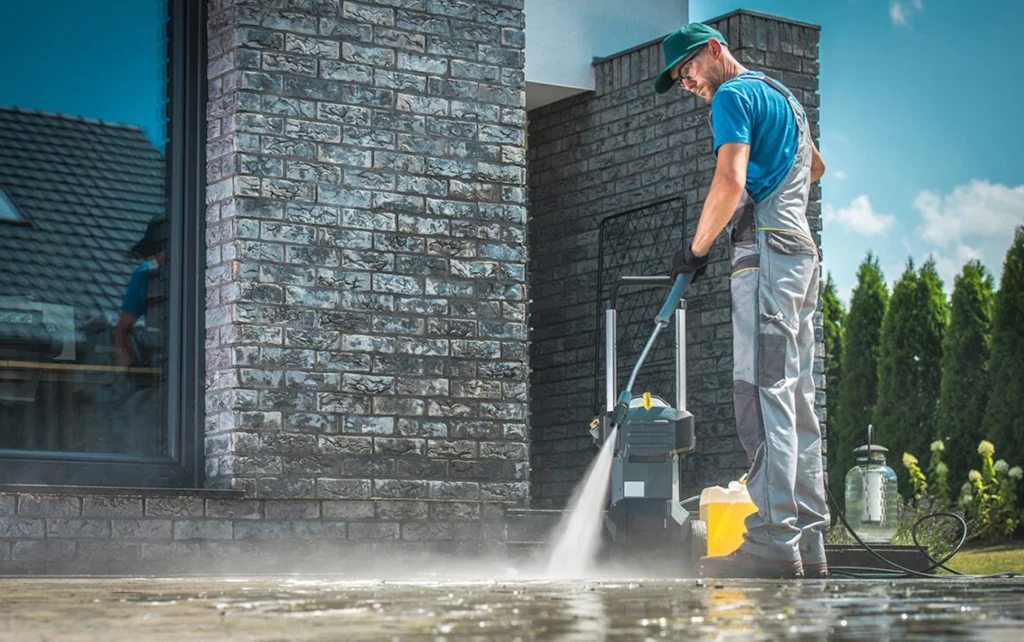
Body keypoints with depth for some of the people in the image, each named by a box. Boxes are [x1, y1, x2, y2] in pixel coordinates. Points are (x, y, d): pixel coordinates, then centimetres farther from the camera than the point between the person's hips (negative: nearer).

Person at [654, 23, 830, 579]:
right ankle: (808, 544, 3)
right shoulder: (782, 95, 27)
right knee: (797, 400, 5)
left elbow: (730, 183, -15)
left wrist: (696, 248, -5)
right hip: (801, 251, 10)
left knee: (763, 393, -16)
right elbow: (815, 167, 45)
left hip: (765, 250, -10)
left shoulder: (734, 95, -3)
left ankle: (773, 543, -23)